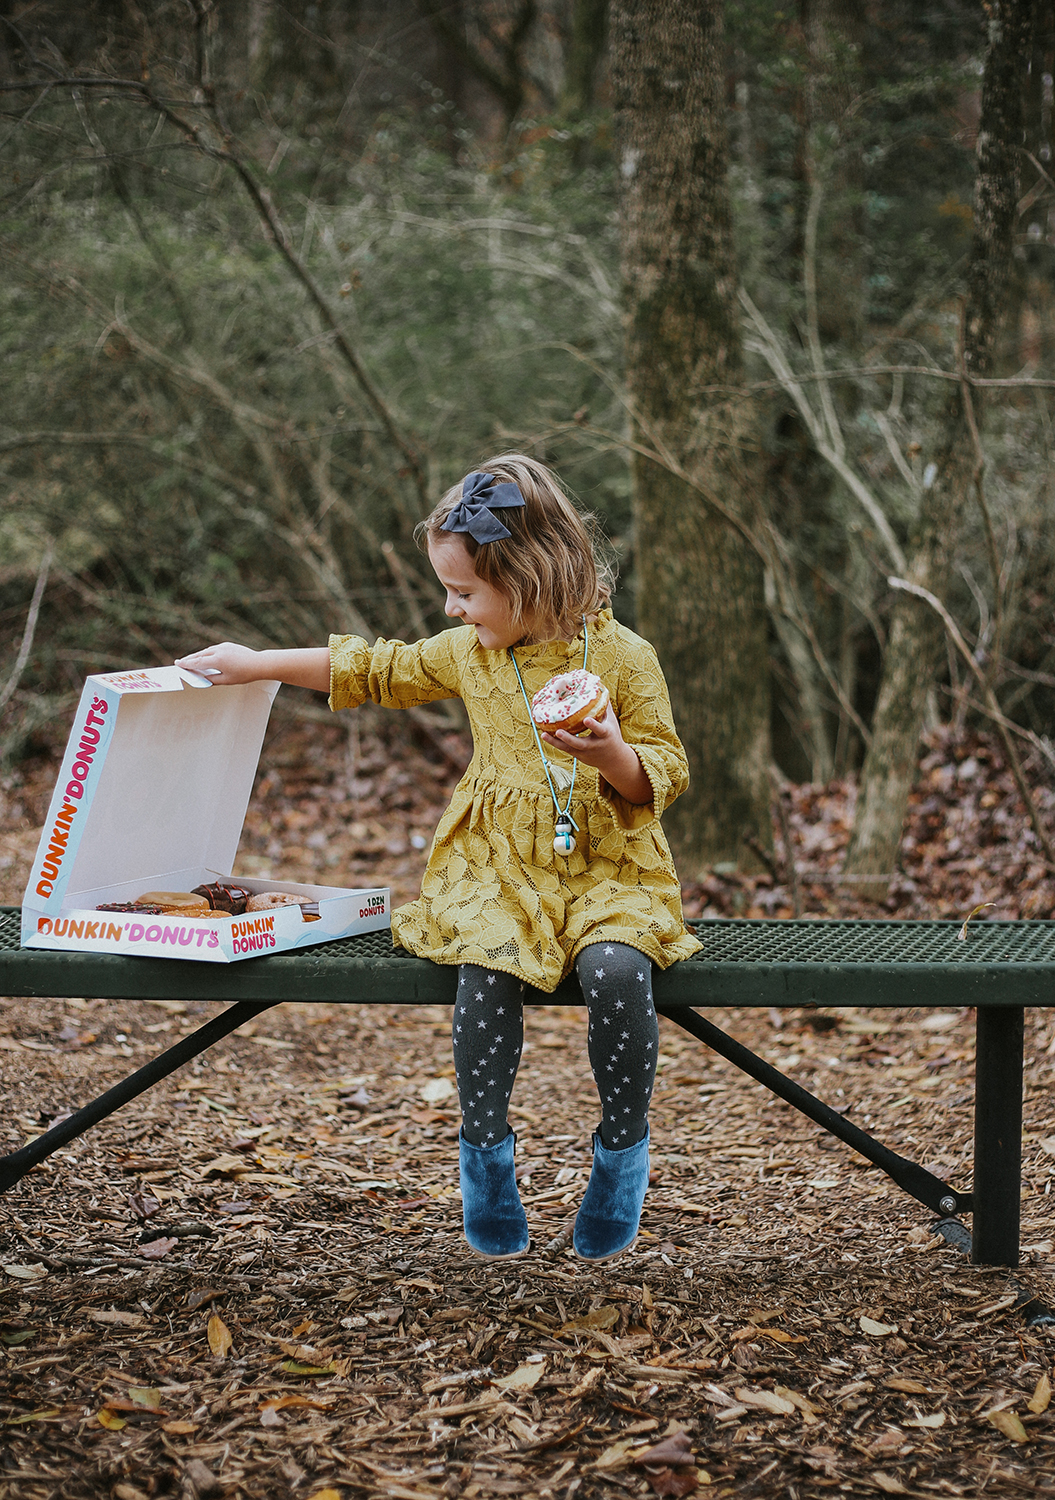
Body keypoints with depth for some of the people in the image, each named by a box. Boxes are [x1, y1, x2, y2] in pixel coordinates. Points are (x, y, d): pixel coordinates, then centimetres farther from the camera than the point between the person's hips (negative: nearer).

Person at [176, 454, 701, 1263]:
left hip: (610, 871, -2)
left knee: (617, 970, -33)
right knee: (487, 968, -30)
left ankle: (623, 1147, -10)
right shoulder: (467, 653, 10)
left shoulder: (623, 657, -3)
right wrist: (258, 664, 24)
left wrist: (614, 755, -22)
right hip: (500, 869, 2)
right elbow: (374, 670, 24)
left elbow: (666, 775, -1)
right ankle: (485, 1152, -11)